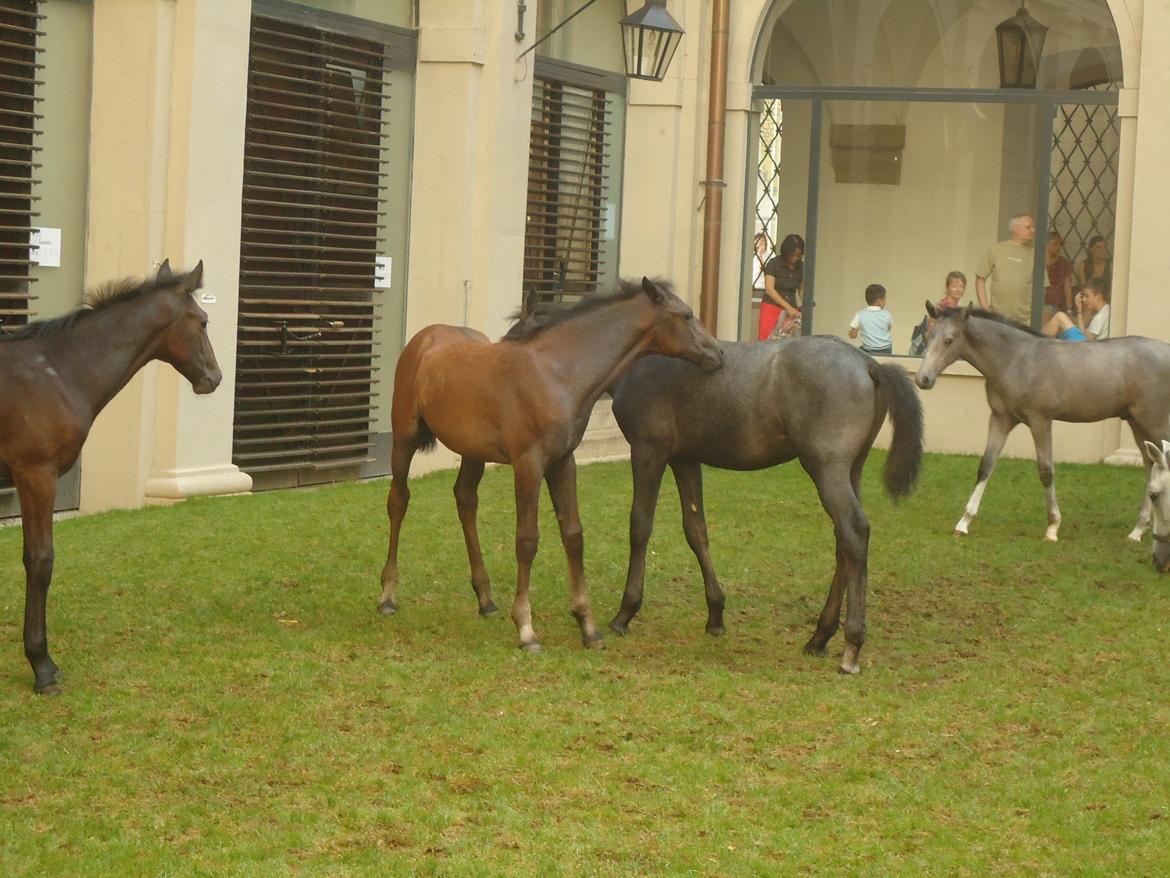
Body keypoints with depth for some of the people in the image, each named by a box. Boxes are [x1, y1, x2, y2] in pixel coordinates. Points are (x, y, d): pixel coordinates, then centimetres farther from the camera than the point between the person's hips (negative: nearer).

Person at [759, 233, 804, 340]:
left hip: (792, 310, 4)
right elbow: (769, 290, -15)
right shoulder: (774, 263, -8)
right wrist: (788, 307, -21)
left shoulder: (800, 266, 5)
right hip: (772, 307, -4)